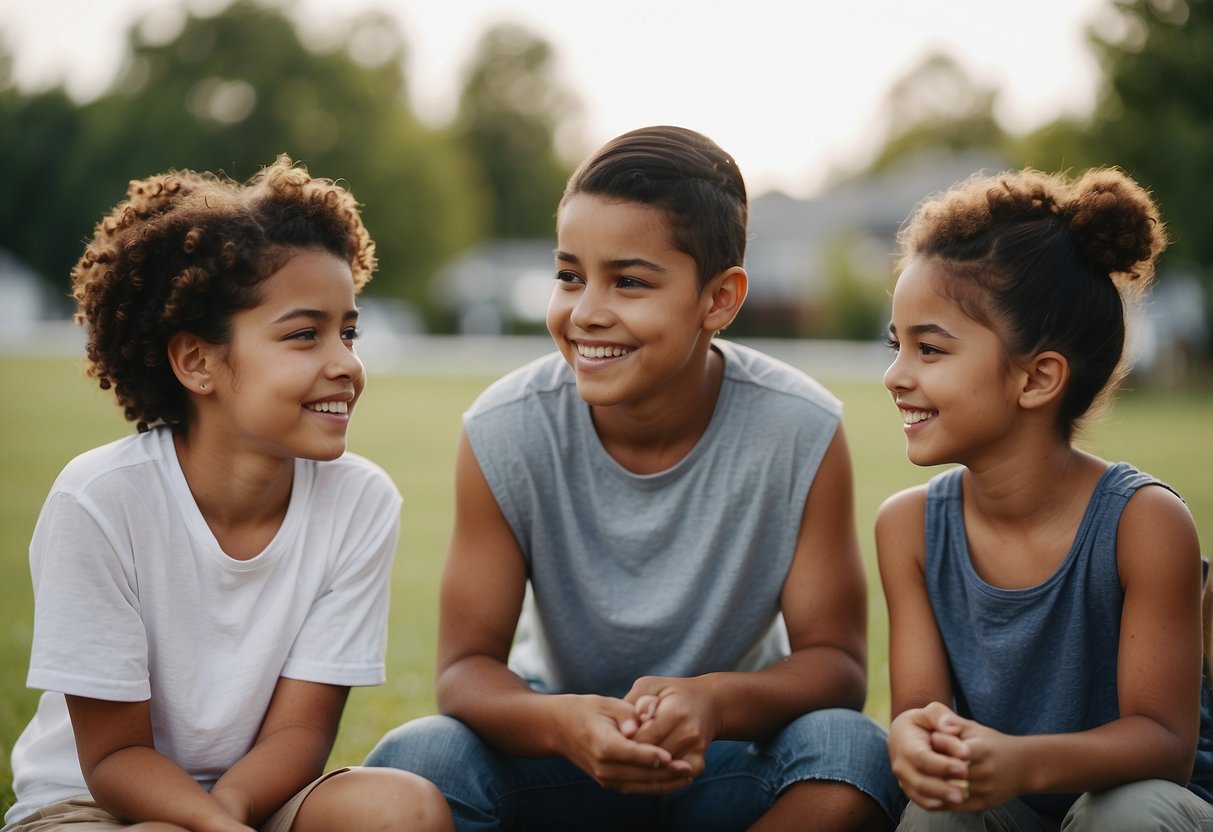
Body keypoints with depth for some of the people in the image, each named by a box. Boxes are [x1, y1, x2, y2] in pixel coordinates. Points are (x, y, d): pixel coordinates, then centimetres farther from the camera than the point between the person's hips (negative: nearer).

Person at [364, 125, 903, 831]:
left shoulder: (803, 432, -18)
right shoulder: (505, 433, -15)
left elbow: (836, 662, -14)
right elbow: (468, 665, -13)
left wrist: (715, 701, -37)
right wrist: (558, 721, -37)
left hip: (733, 758, 0)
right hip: (566, 749, 0)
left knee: (852, 753, -32)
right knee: (418, 760, -30)